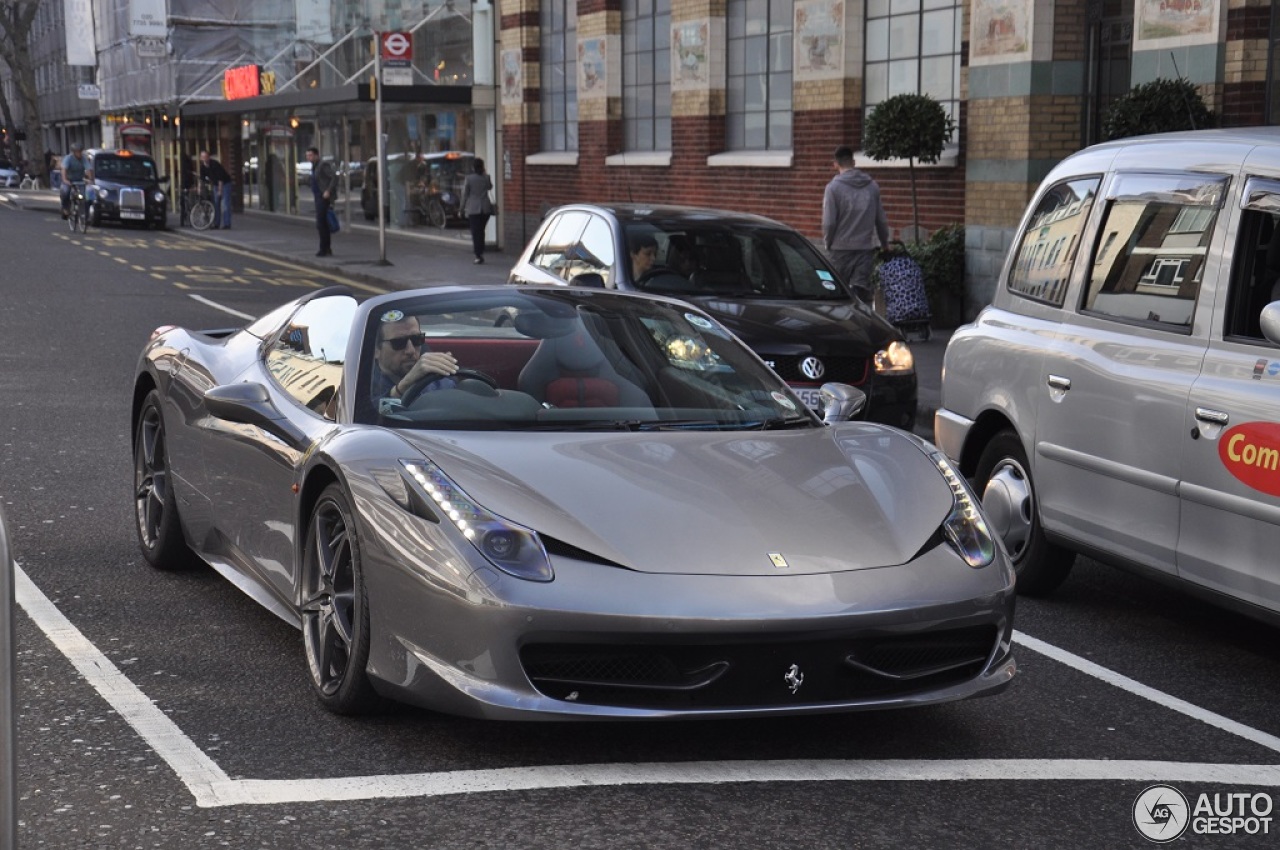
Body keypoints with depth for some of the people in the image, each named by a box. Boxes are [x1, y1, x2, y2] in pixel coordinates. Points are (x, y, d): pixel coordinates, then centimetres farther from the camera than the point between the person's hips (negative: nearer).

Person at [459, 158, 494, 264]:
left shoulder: (469, 178, -9)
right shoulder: (486, 178, -1)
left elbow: (465, 194, -5)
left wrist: (462, 207, 5)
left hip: (473, 209, -3)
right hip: (485, 208, 3)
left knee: (476, 232, -1)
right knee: (481, 231, 18)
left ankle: (479, 256, -6)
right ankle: (481, 252, 18)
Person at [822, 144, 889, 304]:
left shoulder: (833, 187, -8)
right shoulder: (872, 186, 5)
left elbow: (829, 222, -10)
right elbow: (881, 220, 10)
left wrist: (827, 243, 7)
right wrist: (884, 243, 23)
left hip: (841, 249, -3)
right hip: (866, 248, 3)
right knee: (863, 292, 0)